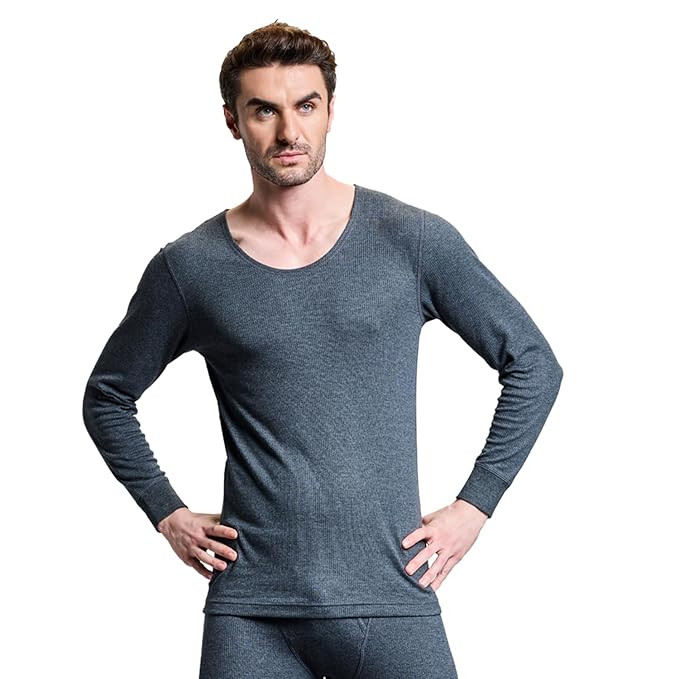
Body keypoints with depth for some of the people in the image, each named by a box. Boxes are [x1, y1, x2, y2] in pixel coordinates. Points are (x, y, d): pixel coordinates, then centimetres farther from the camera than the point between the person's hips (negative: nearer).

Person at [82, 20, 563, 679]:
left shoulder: (414, 241, -1)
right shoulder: (189, 267, 2)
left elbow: (533, 364, 7)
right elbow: (107, 397, 16)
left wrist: (473, 506, 2)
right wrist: (167, 513, 7)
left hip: (391, 601, 0)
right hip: (248, 613, 1)